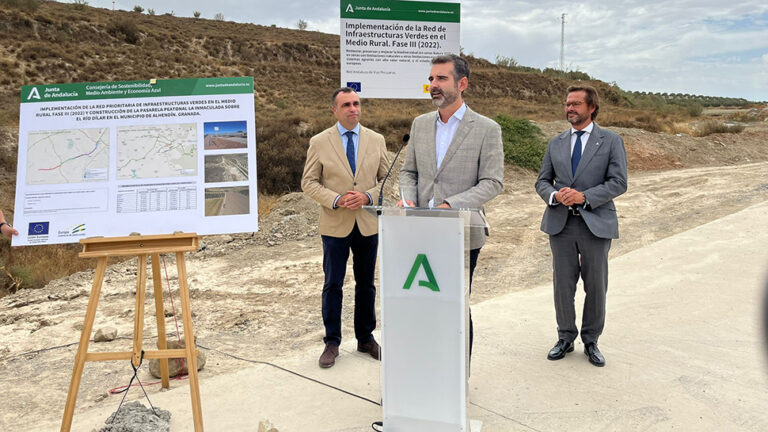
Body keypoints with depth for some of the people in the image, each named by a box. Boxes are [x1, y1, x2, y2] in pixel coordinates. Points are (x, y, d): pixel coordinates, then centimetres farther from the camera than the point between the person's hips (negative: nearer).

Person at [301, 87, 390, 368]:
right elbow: (308, 182, -2)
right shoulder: (319, 142, -2)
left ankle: (366, 338, 27)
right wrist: (336, 200, -17)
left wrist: (368, 196, -13)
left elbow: (387, 178, 6)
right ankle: (332, 343, 18)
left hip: (368, 224, 2)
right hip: (335, 225, -2)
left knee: (366, 284, 12)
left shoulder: (376, 140, 4)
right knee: (333, 286, 4)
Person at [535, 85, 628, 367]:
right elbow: (542, 181, 12)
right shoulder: (556, 144, 12)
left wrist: (584, 196, -18)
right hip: (561, 224, 2)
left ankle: (591, 341, 23)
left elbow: (619, 182, -6)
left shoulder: (611, 141, 3)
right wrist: (554, 195, -11)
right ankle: (566, 338, 23)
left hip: (596, 224, -2)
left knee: (596, 286, 6)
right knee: (563, 285, 6)